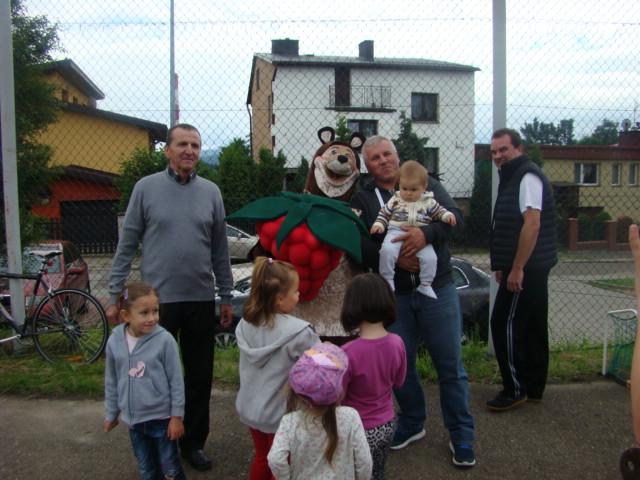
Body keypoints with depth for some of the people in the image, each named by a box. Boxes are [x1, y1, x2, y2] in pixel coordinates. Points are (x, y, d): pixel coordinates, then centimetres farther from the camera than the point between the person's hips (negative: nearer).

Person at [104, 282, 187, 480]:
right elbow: (111, 382, 6)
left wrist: (177, 416, -9)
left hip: (161, 417, -3)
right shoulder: (114, 341, -8)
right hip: (133, 419, 4)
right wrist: (111, 413, 14)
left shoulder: (164, 340, -19)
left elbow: (176, 381, -12)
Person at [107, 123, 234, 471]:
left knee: (200, 377, 12)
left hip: (201, 300, 3)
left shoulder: (211, 192, 5)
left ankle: (193, 442, 29)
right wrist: (115, 295, -3)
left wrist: (226, 297, 7)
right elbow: (127, 244, 0)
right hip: (157, 299, -2)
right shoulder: (146, 187, -2)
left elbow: (220, 249, 8)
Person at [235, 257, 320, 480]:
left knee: (261, 457, 26)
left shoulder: (245, 325, -7)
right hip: (281, 414, -6)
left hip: (250, 408, 6)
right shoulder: (299, 333, -26)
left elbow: (243, 365, 3)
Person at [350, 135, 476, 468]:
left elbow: (454, 215, -7)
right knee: (400, 363, 13)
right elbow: (360, 246, -7)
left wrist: (426, 233, -26)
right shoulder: (362, 200, 6)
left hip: (437, 290, -1)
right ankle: (412, 424, 36)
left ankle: (461, 435, 23)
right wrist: (393, 259, -22)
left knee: (450, 364, 6)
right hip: (392, 295, 1)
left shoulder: (426, 185, 7)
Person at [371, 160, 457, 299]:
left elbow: (439, 211, 18)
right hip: (397, 232, -1)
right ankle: (387, 280, -13)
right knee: (387, 250, -30)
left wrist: (447, 215, -1)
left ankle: (425, 285, 1)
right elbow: (384, 213, 15)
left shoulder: (428, 201, 12)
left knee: (430, 257, -19)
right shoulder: (395, 200, 11)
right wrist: (379, 224, 0)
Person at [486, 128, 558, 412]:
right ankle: (533, 388, 24)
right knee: (533, 327, 14)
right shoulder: (513, 178, 18)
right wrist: (503, 265, 21)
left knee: (505, 324, -6)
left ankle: (515, 389, 4)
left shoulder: (528, 177, -13)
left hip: (525, 269, -10)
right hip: (532, 269, 10)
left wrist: (517, 268, -23)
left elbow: (532, 223, -23)